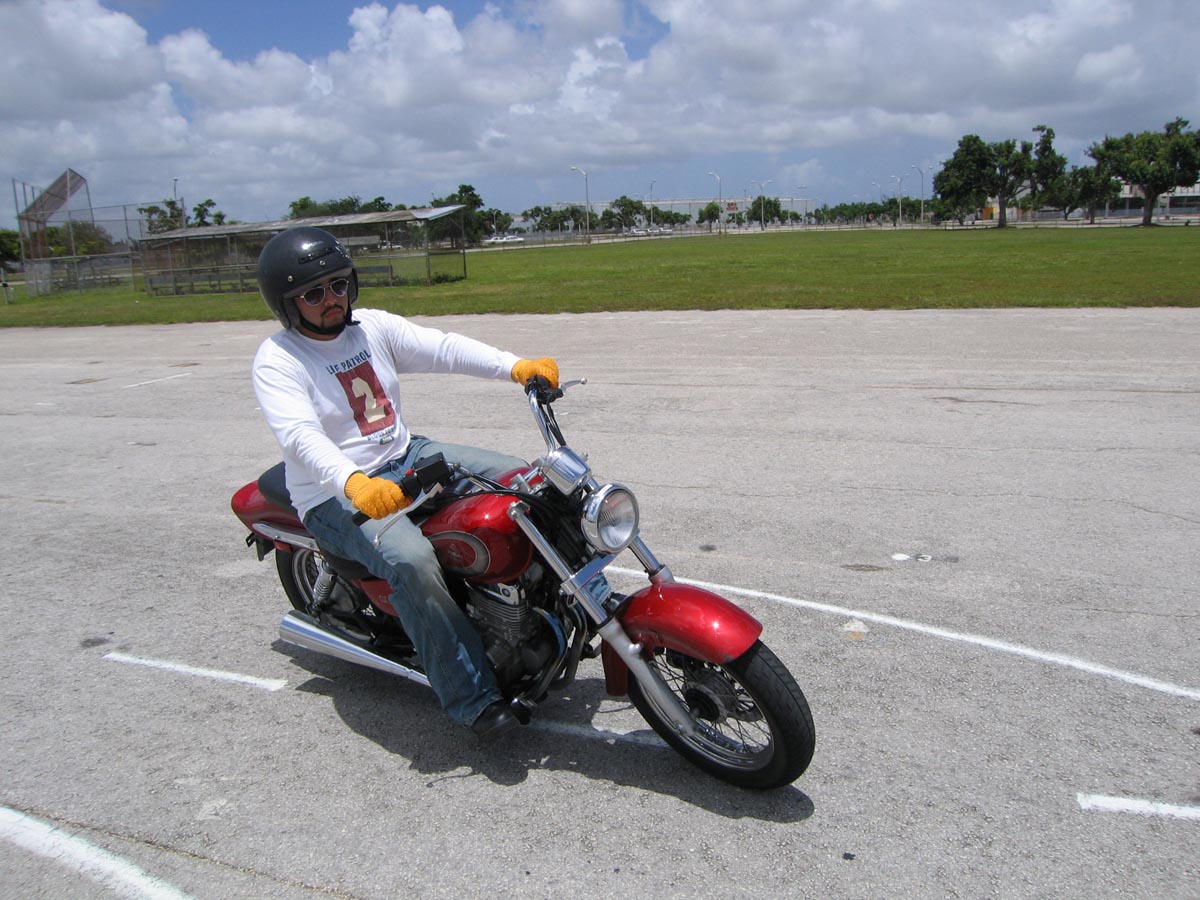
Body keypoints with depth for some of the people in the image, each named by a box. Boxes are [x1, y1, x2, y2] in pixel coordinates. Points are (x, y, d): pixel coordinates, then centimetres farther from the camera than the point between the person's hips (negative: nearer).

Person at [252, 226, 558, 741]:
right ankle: (472, 698, -24)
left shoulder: (373, 327, 6)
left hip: (407, 456, 7)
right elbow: (300, 436, -28)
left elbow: (442, 348, -8)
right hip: (337, 497, -6)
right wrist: (354, 484, -48)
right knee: (411, 561, -35)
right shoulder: (276, 361, -11)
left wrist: (515, 366, -24)